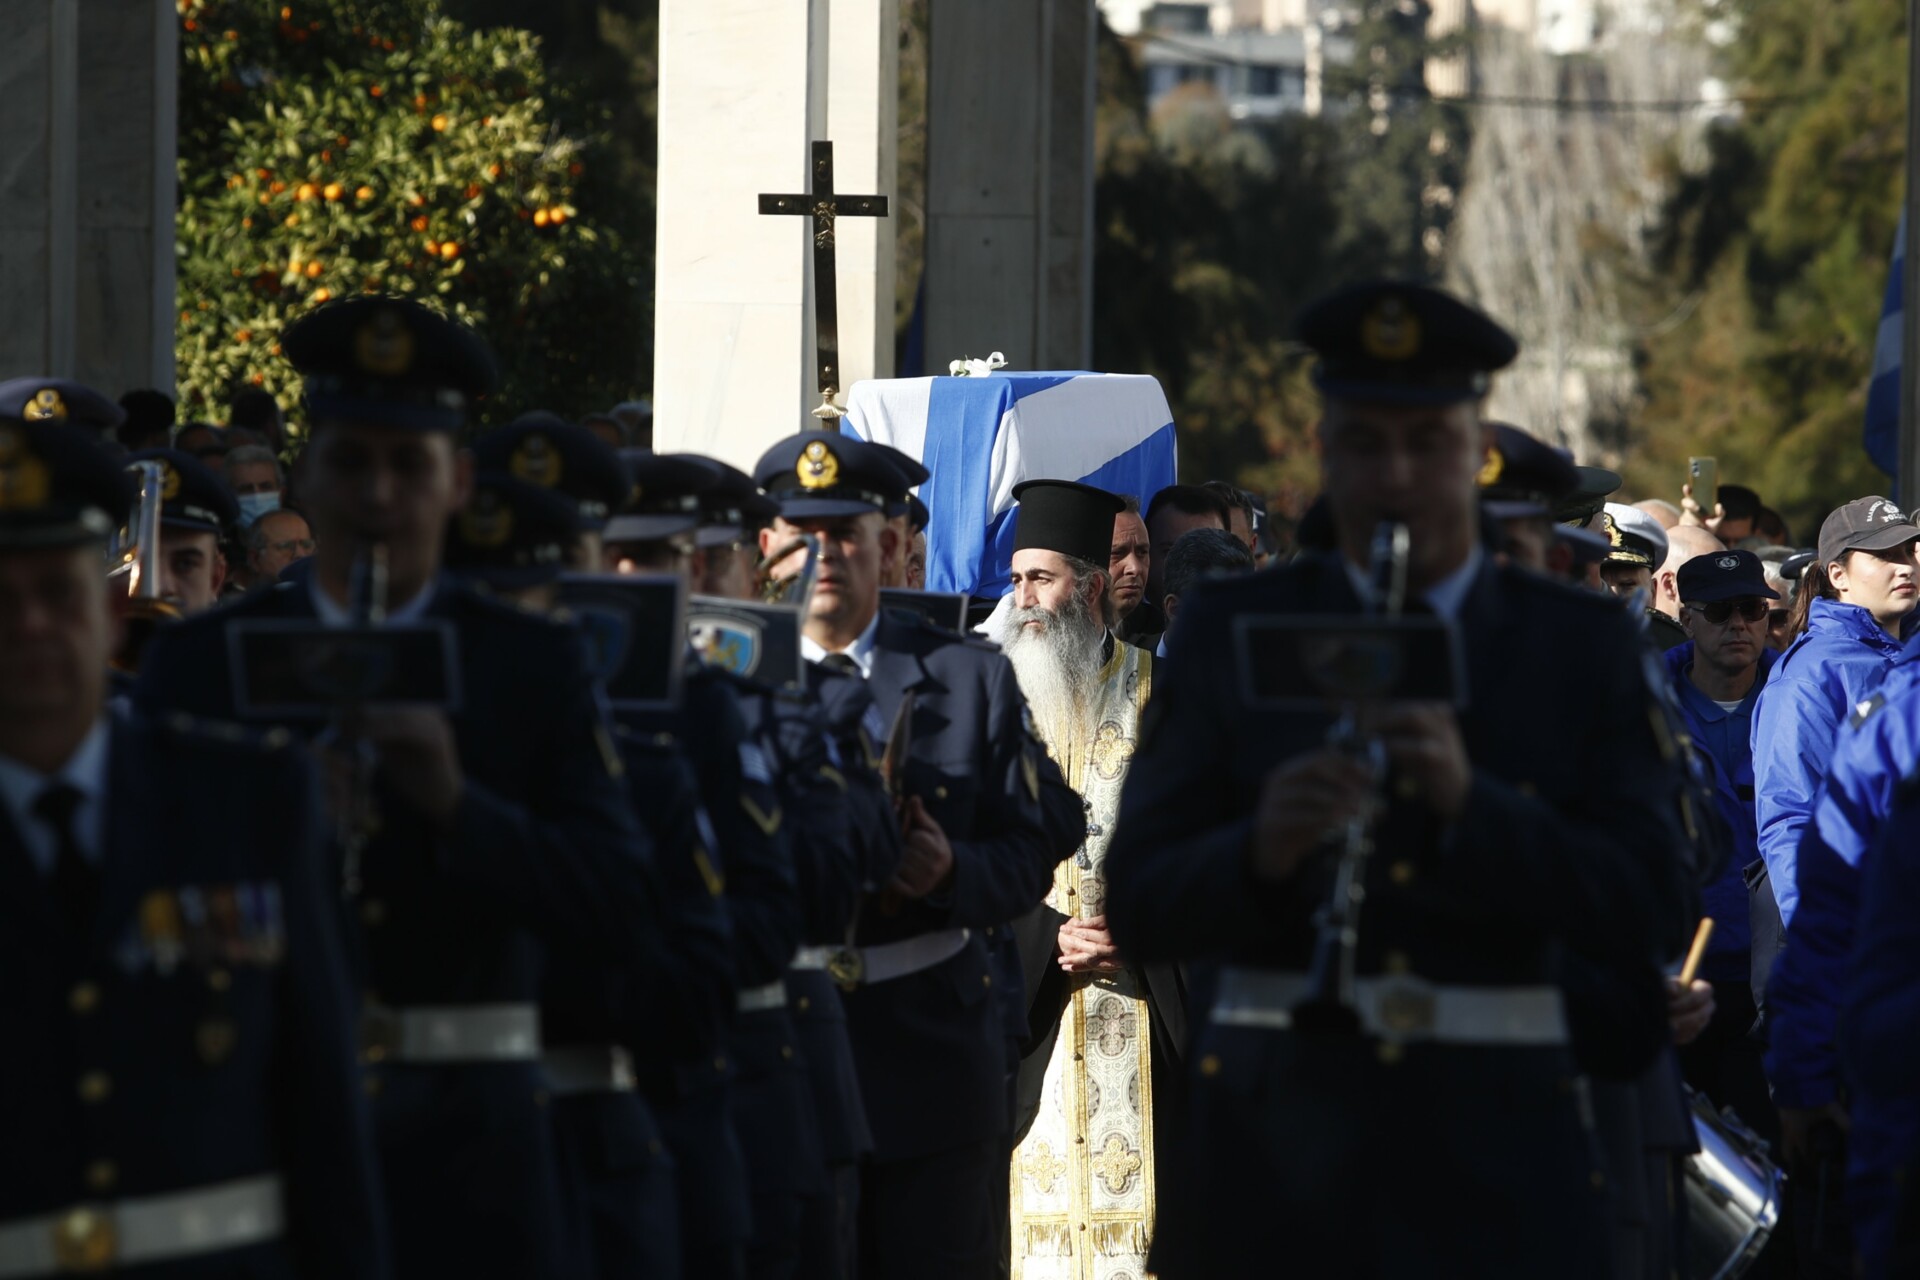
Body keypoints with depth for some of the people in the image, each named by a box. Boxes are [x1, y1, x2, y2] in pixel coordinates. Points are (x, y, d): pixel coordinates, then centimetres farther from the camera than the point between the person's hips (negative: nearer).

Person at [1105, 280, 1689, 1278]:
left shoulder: (1581, 646, 8)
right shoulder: (1232, 632, 8)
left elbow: (1646, 914, -1)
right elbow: (1137, 909, 3)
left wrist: (1471, 804, -16)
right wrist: (1258, 852, -18)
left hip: (1493, 1153, 0)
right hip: (1275, 1143, 0)